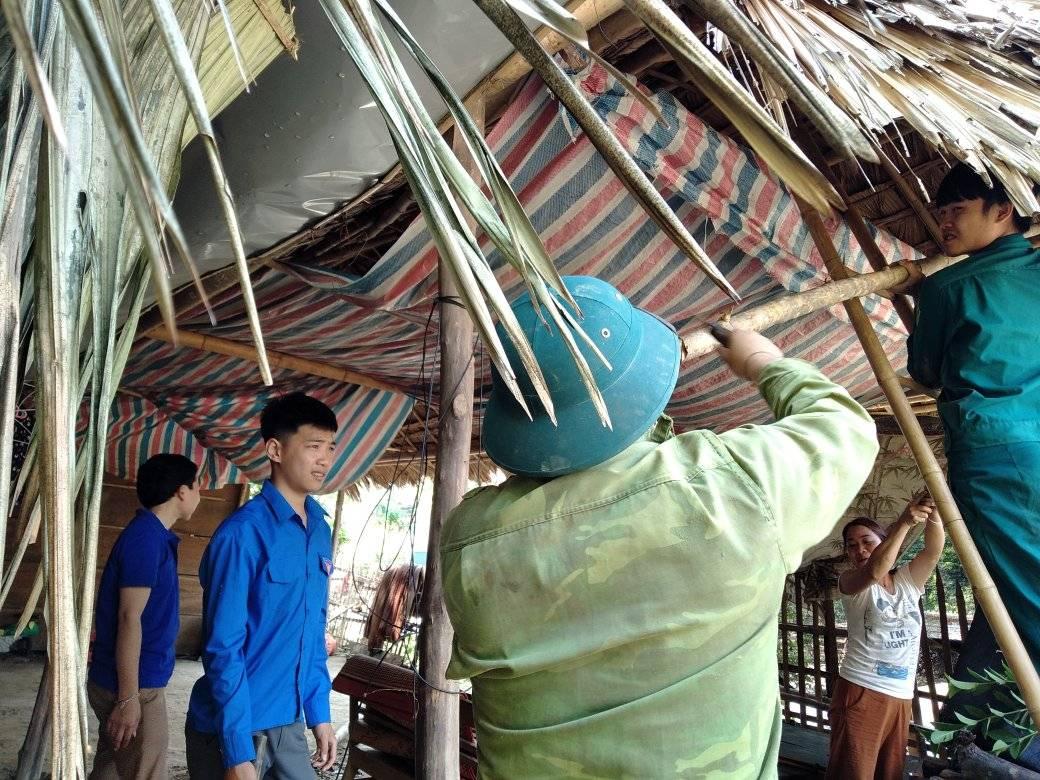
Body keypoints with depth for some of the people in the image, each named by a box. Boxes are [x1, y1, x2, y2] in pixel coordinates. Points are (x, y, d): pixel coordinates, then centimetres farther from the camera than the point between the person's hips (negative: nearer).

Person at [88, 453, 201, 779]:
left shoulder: (151, 536, 10)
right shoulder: (147, 538, -19)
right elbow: (129, 618, -23)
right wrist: (129, 697, -21)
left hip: (132, 682, 9)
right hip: (134, 686, -9)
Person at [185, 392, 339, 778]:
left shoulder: (320, 531, 3)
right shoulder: (243, 533, -19)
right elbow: (223, 647, -18)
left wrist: (319, 712, 8)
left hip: (289, 722, 6)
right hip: (231, 727, -6)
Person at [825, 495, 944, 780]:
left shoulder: (908, 581, 11)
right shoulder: (850, 582, -2)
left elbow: (933, 550, -8)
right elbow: (873, 571, -25)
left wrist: (933, 513, -28)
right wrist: (904, 523, -34)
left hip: (901, 697, 5)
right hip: (860, 692, -4)